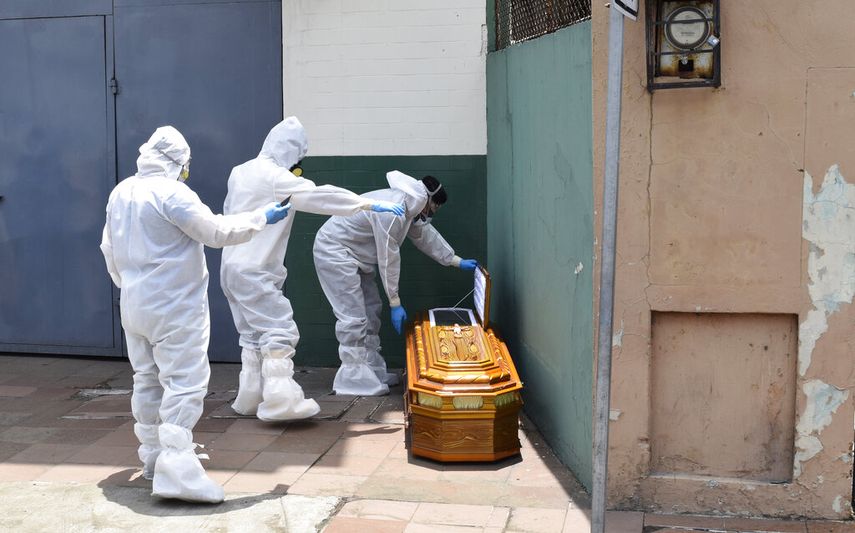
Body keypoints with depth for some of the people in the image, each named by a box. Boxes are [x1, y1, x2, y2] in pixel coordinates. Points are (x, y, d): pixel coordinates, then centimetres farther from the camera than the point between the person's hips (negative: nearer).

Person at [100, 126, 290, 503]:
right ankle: (175, 470, -15)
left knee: (148, 379, 17)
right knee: (184, 382, -8)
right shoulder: (172, 193, -17)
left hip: (134, 305, 9)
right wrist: (262, 217, -2)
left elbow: (109, 249, 19)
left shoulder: (121, 193, 9)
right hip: (174, 308, -9)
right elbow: (217, 231, -14)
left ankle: (153, 455, 29)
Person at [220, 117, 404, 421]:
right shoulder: (275, 177, -15)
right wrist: (370, 204, -21)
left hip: (233, 266, 9)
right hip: (255, 271, -9)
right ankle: (279, 401, -13)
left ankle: (250, 398, 19)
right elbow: (319, 196, -22)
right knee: (280, 331, -9)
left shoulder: (241, 171, 11)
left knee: (254, 333, 15)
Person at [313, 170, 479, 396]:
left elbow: (426, 235, 17)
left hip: (352, 255, 11)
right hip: (334, 252, -11)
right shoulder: (391, 210, -28)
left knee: (370, 310, 13)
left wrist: (458, 261, 20)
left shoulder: (409, 207, 3)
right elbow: (389, 259, -24)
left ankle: (372, 370, 20)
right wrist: (395, 303, -19)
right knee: (353, 316, -12)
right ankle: (352, 379, -7)